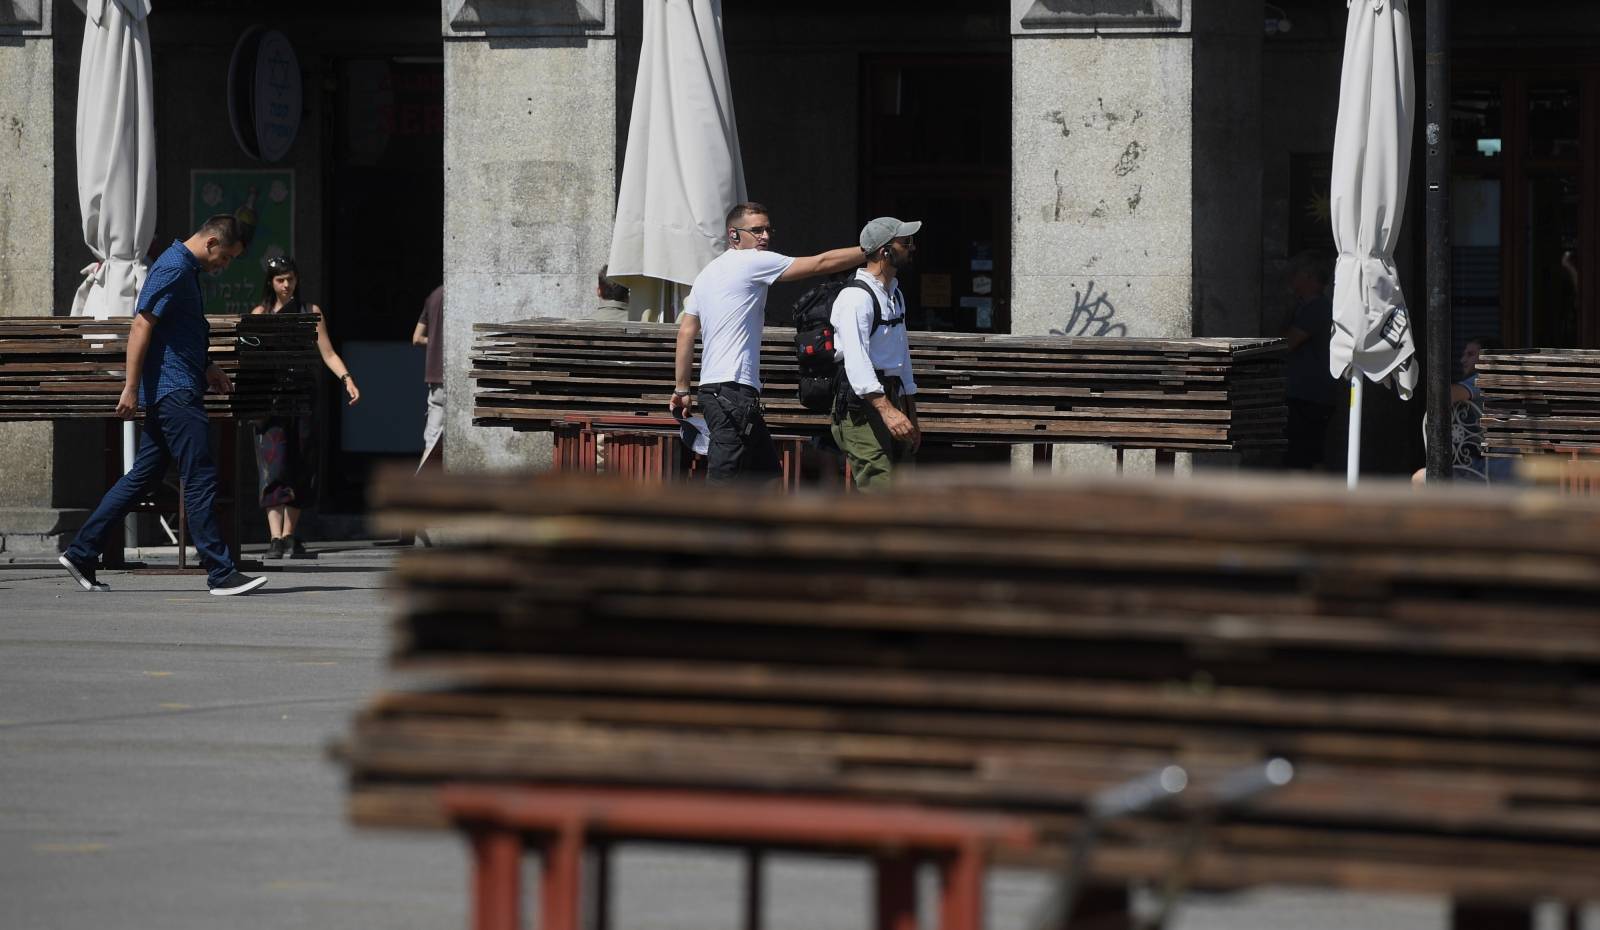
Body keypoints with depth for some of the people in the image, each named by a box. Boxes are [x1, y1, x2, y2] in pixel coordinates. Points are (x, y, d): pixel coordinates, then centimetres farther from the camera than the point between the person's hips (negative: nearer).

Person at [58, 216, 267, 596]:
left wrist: (206, 369, 23)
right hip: (173, 390, -10)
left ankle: (81, 553, 14)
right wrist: (131, 388, -20)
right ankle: (221, 574, -9)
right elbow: (141, 326, -18)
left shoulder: (186, 270, 19)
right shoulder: (174, 269, -13)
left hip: (171, 392, 10)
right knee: (201, 479, -9)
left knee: (143, 476, 11)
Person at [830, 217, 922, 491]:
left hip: (893, 398, 10)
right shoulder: (856, 297, -14)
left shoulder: (895, 295, 18)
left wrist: (912, 417, 24)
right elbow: (855, 360, -26)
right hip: (863, 405, -10)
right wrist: (886, 409, -36)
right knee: (879, 491, -17)